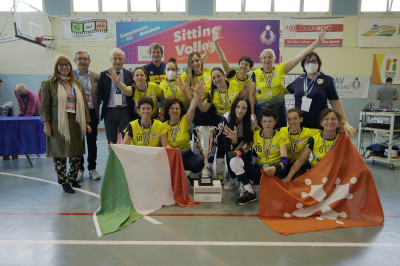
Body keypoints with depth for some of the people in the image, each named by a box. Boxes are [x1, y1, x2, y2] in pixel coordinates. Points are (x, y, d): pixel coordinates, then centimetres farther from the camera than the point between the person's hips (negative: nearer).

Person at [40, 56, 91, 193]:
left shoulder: (77, 84, 14)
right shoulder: (49, 84, 1)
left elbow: (84, 104, 13)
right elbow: (44, 106, -3)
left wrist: (87, 123, 8)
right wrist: (46, 124, -10)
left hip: (75, 124, 4)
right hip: (58, 125, -4)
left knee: (77, 153, 7)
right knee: (59, 154, 2)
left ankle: (72, 178, 28)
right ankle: (64, 182, 16)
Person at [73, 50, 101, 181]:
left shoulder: (96, 77, 6)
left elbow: (100, 96, 12)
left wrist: (95, 106, 1)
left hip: (91, 113, 1)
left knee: (92, 142, 8)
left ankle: (92, 168, 22)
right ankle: (79, 169, 21)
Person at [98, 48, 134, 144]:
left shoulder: (130, 75, 4)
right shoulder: (104, 75, 6)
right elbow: (100, 93, 6)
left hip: (125, 112, -1)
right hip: (109, 112, 1)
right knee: (111, 142, 9)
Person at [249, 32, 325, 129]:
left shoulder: (280, 69, 2)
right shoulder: (256, 73, 1)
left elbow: (299, 56, 0)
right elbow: (251, 94, 2)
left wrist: (317, 42, -2)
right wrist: (252, 113, -3)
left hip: (279, 109, 1)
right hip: (260, 109, -1)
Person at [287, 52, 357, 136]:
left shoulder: (327, 80, 1)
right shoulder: (299, 80, 9)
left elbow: (335, 102, 0)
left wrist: (344, 123, -4)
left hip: (320, 126, -2)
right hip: (299, 125, 3)